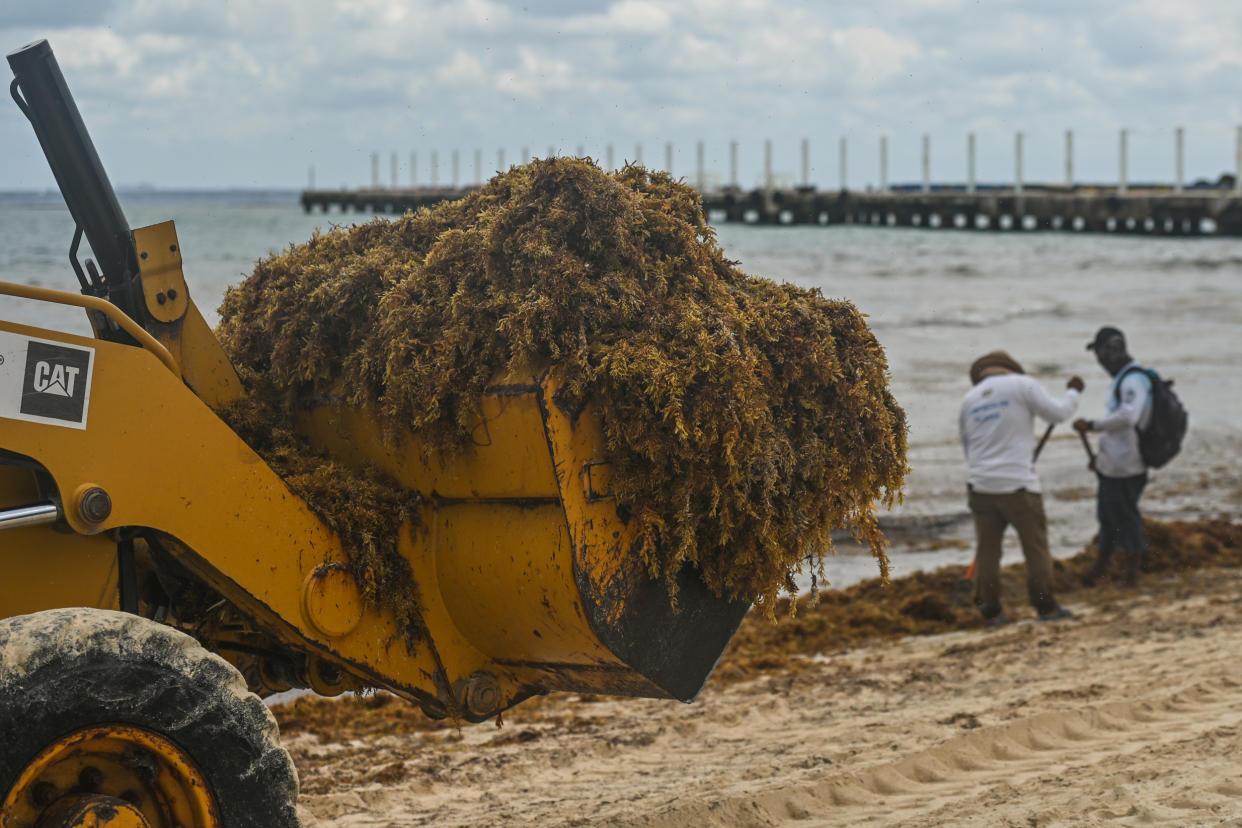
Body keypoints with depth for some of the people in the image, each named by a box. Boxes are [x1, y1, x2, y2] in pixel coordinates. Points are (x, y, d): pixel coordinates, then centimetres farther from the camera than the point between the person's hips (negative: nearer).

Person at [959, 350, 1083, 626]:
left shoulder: (969, 400, 13)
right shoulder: (1022, 384, -1)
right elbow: (1056, 412, -2)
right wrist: (1073, 392, 17)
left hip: (982, 486, 4)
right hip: (1017, 483, -4)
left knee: (987, 549, 8)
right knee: (1036, 544, 5)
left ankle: (990, 610, 8)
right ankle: (1046, 606, 7)